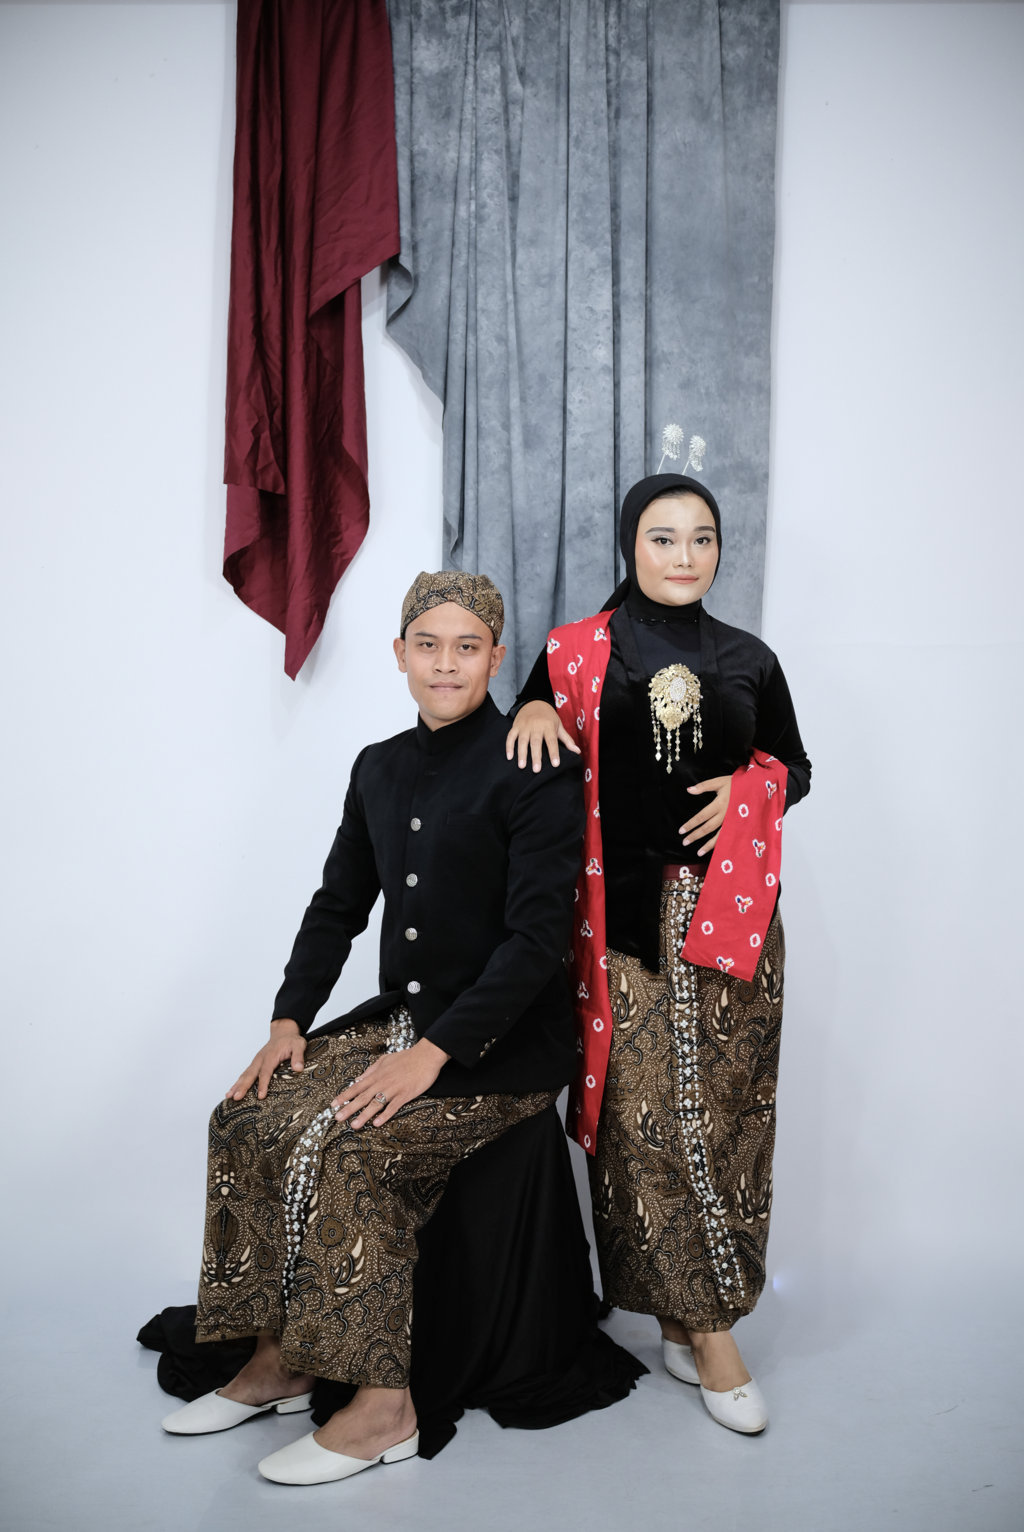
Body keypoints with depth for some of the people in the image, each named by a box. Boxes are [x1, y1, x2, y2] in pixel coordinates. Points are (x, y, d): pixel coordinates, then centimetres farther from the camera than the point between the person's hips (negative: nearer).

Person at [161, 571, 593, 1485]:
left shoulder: (535, 769, -12)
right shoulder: (380, 768, 10)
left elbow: (536, 937, -18)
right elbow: (338, 905, 15)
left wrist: (436, 1051, -23)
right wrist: (289, 1020, 1)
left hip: (504, 1043, -7)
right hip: (401, 1017, 7)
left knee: (340, 1144, -25)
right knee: (248, 1118, -10)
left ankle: (382, 1407, -11)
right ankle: (279, 1364, 4)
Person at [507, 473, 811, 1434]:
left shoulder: (749, 660, 10)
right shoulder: (579, 652, 5)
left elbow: (794, 767, 18)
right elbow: (539, 727, 15)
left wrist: (746, 791, -2)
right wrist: (536, 709, -7)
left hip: (727, 909, 2)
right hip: (626, 909, -2)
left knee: (724, 1106, 2)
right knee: (646, 1110, -5)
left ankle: (686, 1316, 17)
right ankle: (708, 1330, 7)